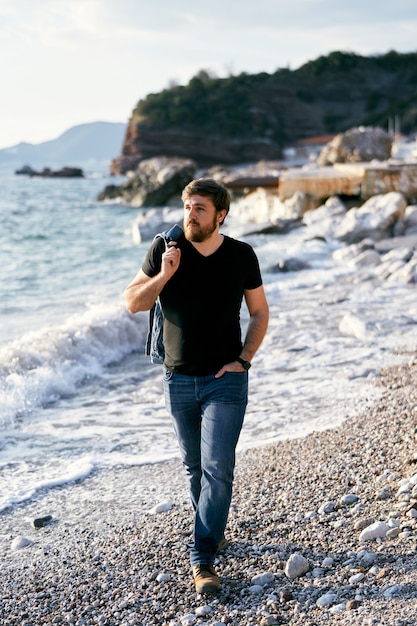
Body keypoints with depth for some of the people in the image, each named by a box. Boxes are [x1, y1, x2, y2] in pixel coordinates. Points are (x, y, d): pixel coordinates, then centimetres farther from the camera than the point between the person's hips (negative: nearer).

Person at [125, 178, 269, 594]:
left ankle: (202, 560, -5)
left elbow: (259, 313, 6)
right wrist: (163, 276, -18)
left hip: (225, 380, -2)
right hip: (179, 379, 2)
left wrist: (244, 359, -5)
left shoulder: (241, 256, -3)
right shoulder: (165, 250, -4)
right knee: (194, 465, 15)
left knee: (217, 467, -10)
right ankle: (212, 528, 38)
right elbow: (132, 303, -2)